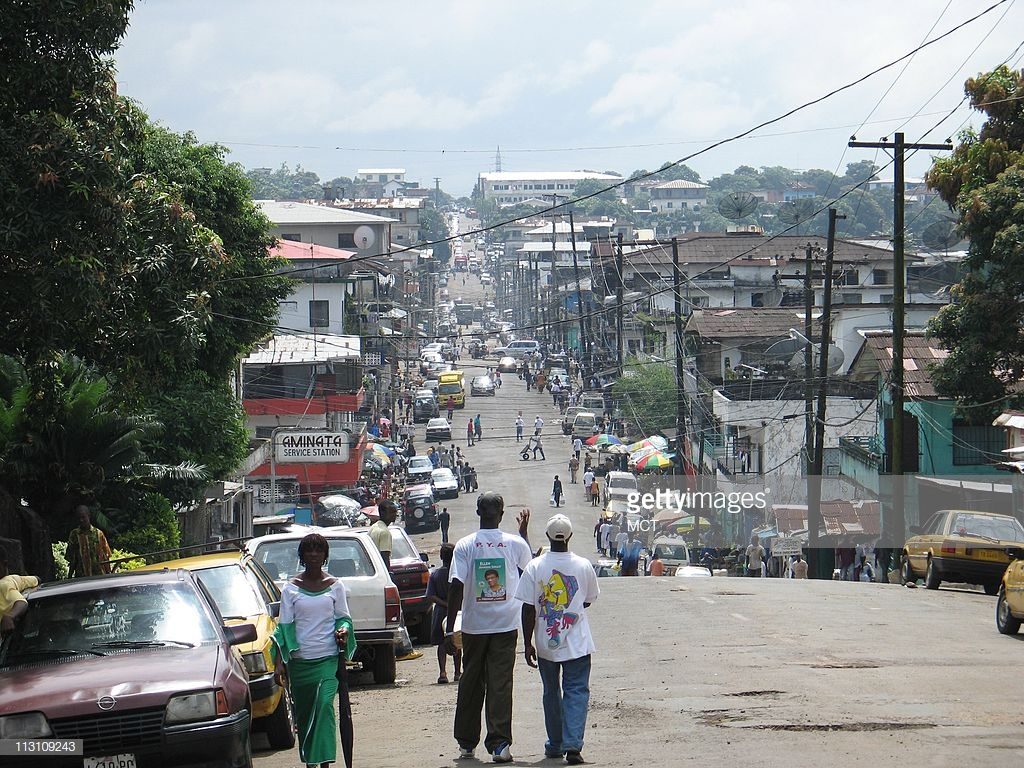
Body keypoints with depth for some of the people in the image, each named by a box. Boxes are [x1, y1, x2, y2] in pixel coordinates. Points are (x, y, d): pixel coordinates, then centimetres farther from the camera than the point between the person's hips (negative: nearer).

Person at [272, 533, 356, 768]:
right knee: (303, 713, 6)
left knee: (324, 704, -18)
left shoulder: (335, 585, 6)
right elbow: (284, 627, 5)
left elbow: (343, 617, 13)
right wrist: (280, 664, -2)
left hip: (328, 658, -2)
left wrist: (344, 629, -11)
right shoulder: (291, 588, 5)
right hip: (300, 660, 2)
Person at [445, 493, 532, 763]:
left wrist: (449, 629, -8)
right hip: (506, 626, -1)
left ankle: (466, 743, 21)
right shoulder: (515, 543, -4)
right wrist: (524, 531, 29)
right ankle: (499, 744, -9)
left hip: (474, 626, 1)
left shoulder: (465, 546, -6)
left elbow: (456, 587, -11)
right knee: (500, 685, -1)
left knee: (471, 684, 13)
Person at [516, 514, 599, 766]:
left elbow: (528, 608, -7)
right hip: (576, 642, -1)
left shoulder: (535, 567, -7)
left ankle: (555, 745, 22)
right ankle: (573, 745, -16)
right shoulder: (583, 566, -5)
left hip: (546, 643, 1)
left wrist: (528, 643, -1)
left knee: (551, 693, 16)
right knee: (576, 691, 0)